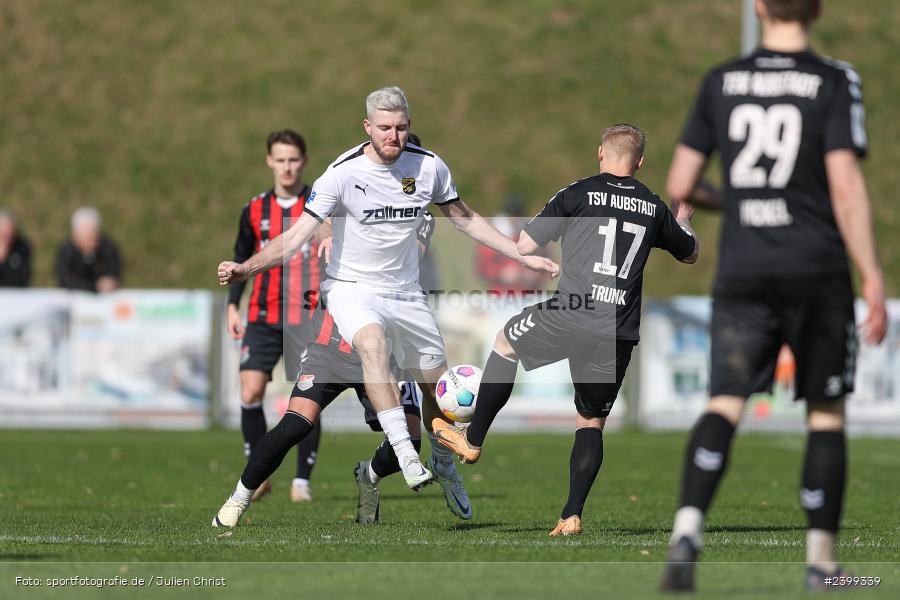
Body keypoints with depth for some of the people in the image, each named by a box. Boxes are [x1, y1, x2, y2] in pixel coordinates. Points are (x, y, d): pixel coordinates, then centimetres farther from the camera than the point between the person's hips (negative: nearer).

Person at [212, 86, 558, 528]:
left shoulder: (429, 167, -4)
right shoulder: (342, 173, -15)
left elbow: (465, 220, 12)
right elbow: (297, 236, -16)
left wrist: (524, 257, 12)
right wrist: (246, 268, -30)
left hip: (405, 293, 4)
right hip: (351, 288, -4)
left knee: (436, 386, 8)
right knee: (373, 342, -36)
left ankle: (444, 468, 37)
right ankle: (406, 456, -41)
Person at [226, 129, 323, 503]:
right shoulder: (255, 211, 8)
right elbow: (241, 259, 18)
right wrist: (233, 306, 10)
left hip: (307, 319, -2)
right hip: (263, 318, 2)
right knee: (250, 392, -9)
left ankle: (302, 480, 5)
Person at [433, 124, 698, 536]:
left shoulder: (579, 194, 0)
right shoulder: (654, 208, 12)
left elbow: (524, 246, 3)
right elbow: (691, 253, 30)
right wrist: (684, 220, 52)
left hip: (569, 318, -3)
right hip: (619, 334, 3)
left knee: (506, 341, 26)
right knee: (591, 423, 16)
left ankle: (472, 440, 29)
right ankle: (572, 515, 5)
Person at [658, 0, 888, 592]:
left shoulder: (721, 82, 6)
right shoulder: (834, 82, -4)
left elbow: (678, 187, 8)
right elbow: (846, 186, -12)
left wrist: (697, 200, 32)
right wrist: (873, 278, -9)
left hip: (742, 272, 2)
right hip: (817, 272, -2)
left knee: (725, 404, -4)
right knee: (826, 412, 11)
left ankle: (688, 526, -28)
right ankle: (822, 559, 12)